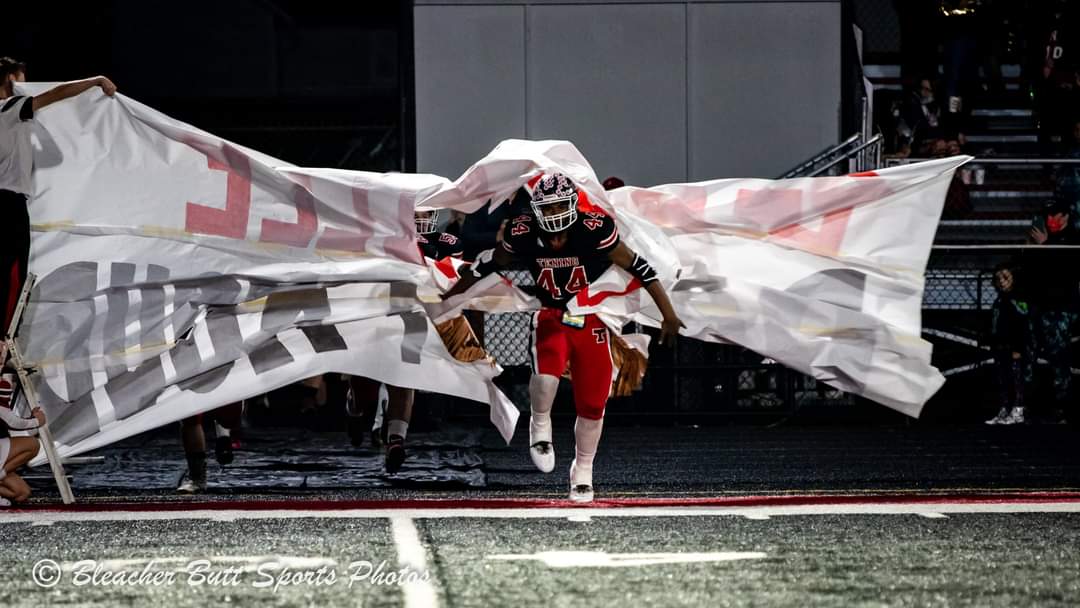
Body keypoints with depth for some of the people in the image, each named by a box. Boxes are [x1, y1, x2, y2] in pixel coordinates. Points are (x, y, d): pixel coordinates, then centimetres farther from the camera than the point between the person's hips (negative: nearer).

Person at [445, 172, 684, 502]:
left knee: (592, 403, 4)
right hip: (552, 317, 0)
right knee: (545, 374, -31)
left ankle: (582, 471, 27)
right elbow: (489, 264, 5)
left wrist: (668, 314, -10)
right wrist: (447, 297, 14)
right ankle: (540, 427, 0)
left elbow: (639, 268, -12)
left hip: (592, 321, 0)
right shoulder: (523, 234, -13)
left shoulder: (594, 230, -21)